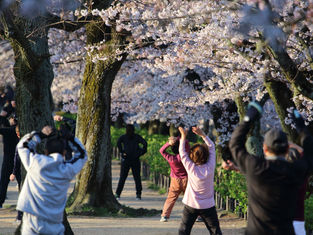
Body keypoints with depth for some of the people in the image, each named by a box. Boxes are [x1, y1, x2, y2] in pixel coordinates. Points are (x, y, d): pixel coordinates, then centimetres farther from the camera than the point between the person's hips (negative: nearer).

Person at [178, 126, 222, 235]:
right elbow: (212, 147, -2)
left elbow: (182, 152, -6)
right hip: (208, 206, 1)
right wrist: (202, 134, -2)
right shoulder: (210, 167, -12)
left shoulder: (191, 169, -16)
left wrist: (183, 136, 2)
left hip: (191, 206, -1)